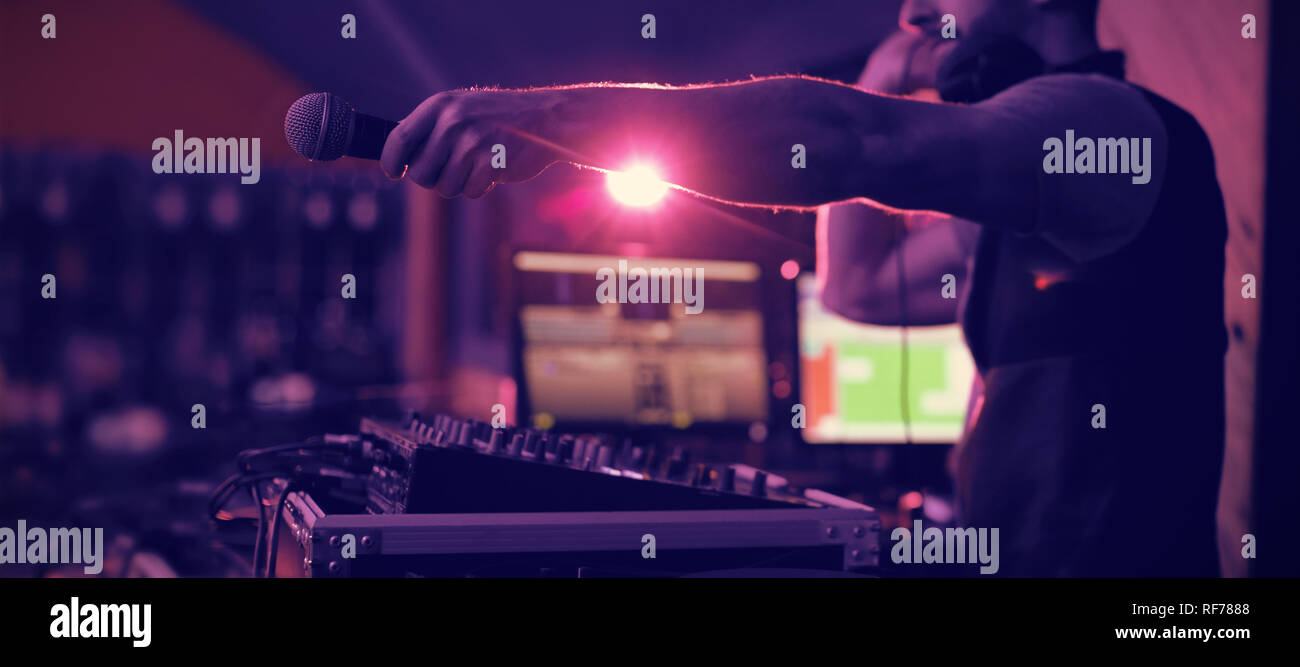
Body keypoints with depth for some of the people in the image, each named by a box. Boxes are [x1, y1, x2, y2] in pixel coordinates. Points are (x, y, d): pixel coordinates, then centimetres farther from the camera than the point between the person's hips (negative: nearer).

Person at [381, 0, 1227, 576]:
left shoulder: (1111, 119, -14)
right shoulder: (1022, 197, 18)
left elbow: (845, 143, -27)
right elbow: (862, 278, 24)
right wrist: (878, 97, 14)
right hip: (1014, 554, 9)